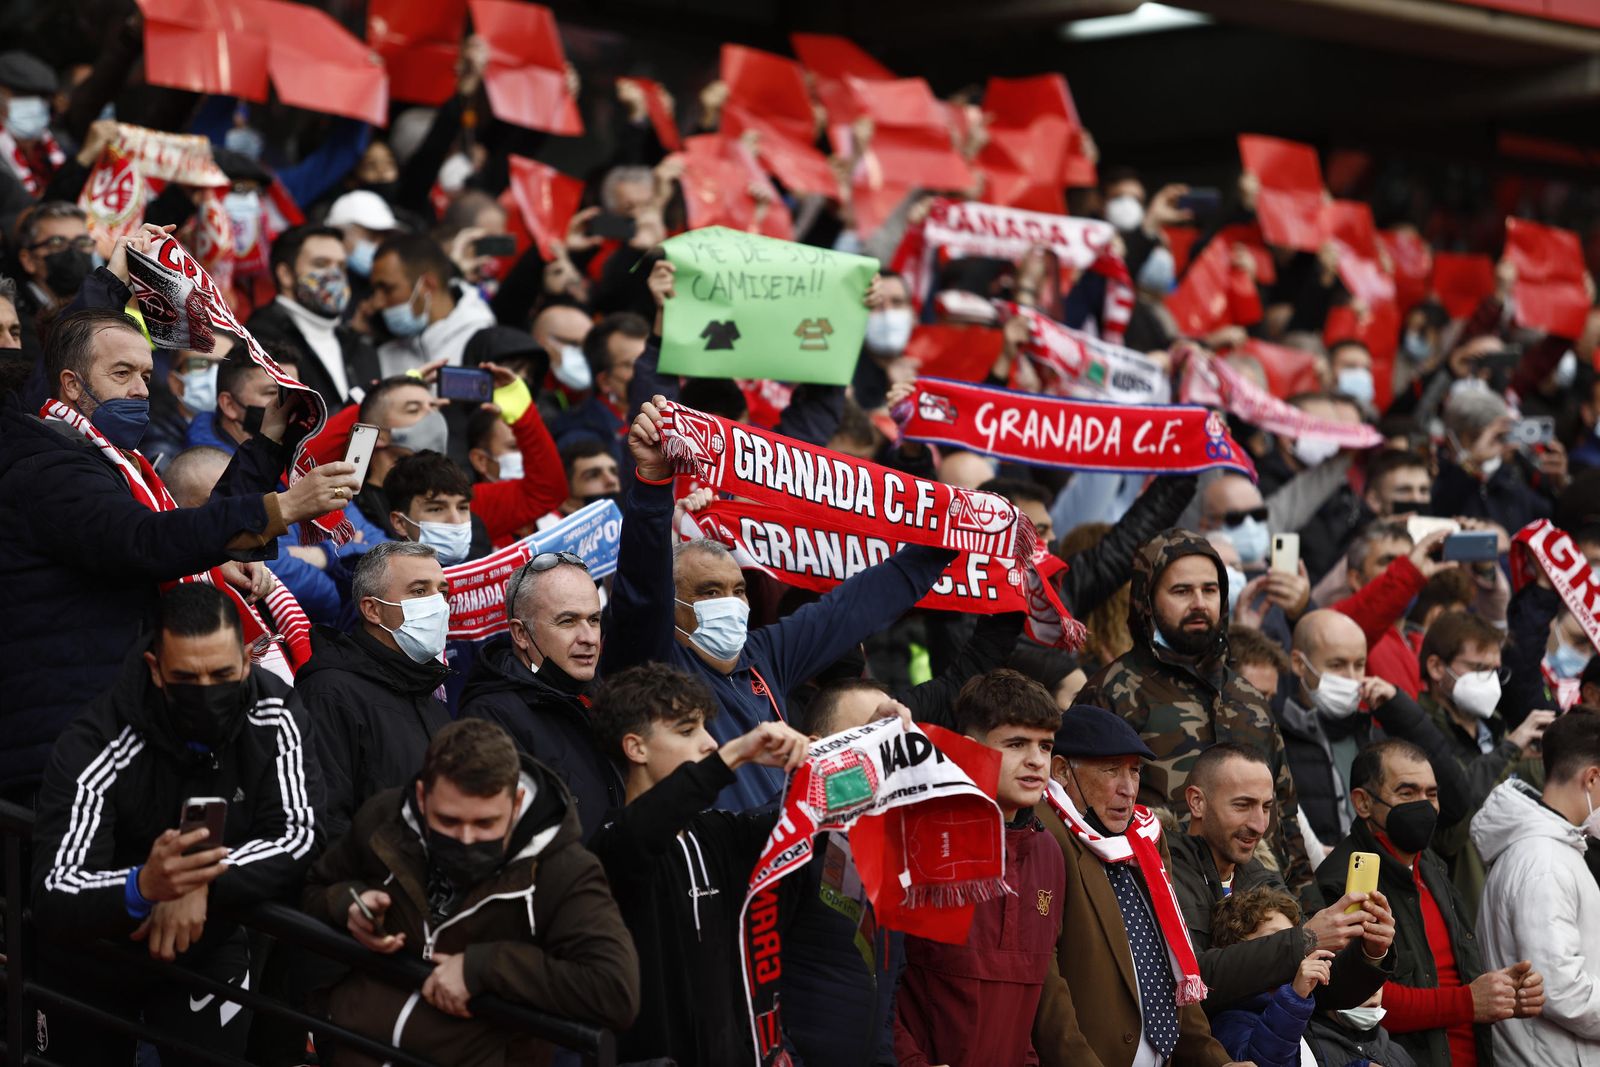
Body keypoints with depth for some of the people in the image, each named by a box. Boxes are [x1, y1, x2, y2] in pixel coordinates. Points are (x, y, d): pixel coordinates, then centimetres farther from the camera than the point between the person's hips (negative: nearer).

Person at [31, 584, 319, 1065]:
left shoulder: (272, 715, -20)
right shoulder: (95, 746, -30)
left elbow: (300, 837, -24)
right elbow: (52, 901, -36)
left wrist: (205, 884, -40)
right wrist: (142, 887, -56)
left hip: (206, 944, 1)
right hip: (89, 953, -1)